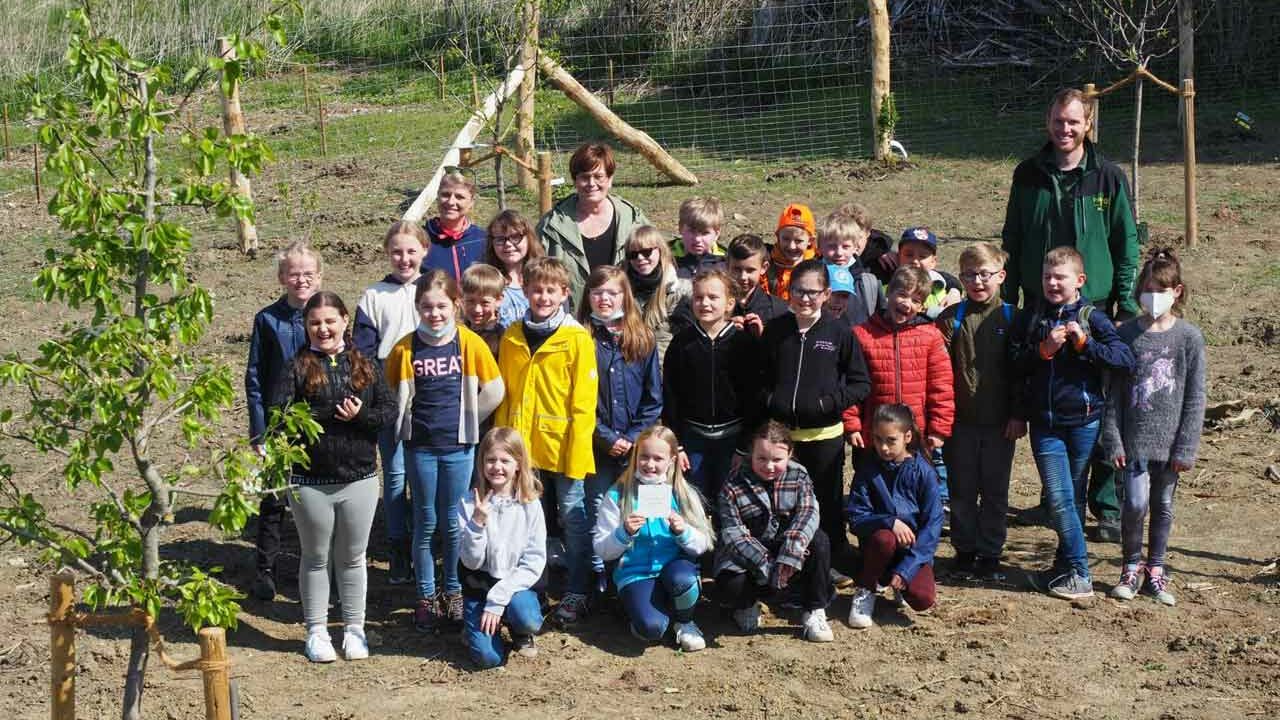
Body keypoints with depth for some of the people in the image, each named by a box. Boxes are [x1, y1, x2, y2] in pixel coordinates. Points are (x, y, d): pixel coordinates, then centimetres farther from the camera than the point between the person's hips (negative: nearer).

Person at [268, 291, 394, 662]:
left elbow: (388, 409, 1)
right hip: (310, 481, -2)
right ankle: (316, 631, 22)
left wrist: (359, 415, -19)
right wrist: (331, 412, -23)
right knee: (315, 558, 11)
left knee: (352, 558, 13)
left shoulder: (364, 365, 4)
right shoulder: (297, 367, -5)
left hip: (359, 479, 2)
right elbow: (277, 413, -18)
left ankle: (354, 629, 26)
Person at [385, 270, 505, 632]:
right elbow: (394, 392, 8)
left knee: (453, 522, 8)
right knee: (425, 523, 7)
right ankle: (426, 597, 17)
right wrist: (412, 419, 4)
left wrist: (465, 421, 3)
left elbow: (495, 390, 0)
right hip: (419, 446, 0)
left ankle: (453, 592, 23)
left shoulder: (470, 343, -7)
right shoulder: (405, 348, -6)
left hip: (458, 446, 0)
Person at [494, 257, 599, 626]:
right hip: (523, 446, 4)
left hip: (564, 447, -4)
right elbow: (504, 395, 10)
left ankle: (576, 594, 13)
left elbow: (584, 401, -10)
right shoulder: (512, 338, 5)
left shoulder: (577, 339, -8)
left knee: (573, 519, 4)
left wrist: (576, 451, -14)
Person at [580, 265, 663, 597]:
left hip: (636, 447, 1)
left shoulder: (642, 339, 6)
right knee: (598, 512, 3)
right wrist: (606, 438, -10)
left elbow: (653, 398, 4)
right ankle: (599, 578, 12)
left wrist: (634, 438, -7)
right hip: (596, 445, -1)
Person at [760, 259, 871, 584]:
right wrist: (770, 402, -5)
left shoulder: (839, 333, -4)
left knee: (828, 501, 10)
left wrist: (830, 403, -14)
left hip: (825, 434, -2)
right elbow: (761, 377, 13)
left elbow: (860, 384, -2)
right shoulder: (775, 331, 3)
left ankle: (836, 564, 23)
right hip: (781, 432, 2)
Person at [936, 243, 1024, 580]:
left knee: (995, 490, 7)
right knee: (962, 490, 8)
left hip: (1000, 422, 0)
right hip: (960, 420, 0)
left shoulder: (1010, 318, 2)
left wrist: (1019, 415, -2)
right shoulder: (951, 318, 1)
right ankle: (965, 551, 19)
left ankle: (990, 554, 16)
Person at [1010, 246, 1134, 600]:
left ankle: (1071, 570, 16)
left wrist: (1085, 343, -19)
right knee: (1058, 499, -4)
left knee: (1073, 498, 9)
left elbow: (1126, 359, -10)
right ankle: (1075, 572, 5)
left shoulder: (1091, 318, -2)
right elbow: (1014, 366, 2)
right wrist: (1043, 350, -14)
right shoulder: (1029, 318, 5)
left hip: (1083, 421, -1)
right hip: (1044, 423, 1)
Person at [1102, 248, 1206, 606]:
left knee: (1163, 506, 10)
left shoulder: (1190, 337, -2)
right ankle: (1132, 567, 13)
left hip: (1169, 441, 0)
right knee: (1135, 504, -8)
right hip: (1135, 438, 0)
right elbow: (1114, 392, 2)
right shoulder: (1127, 334, 1)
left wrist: (1186, 447, -6)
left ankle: (1155, 570, 25)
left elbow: (1195, 397, -2)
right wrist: (1113, 439, -4)